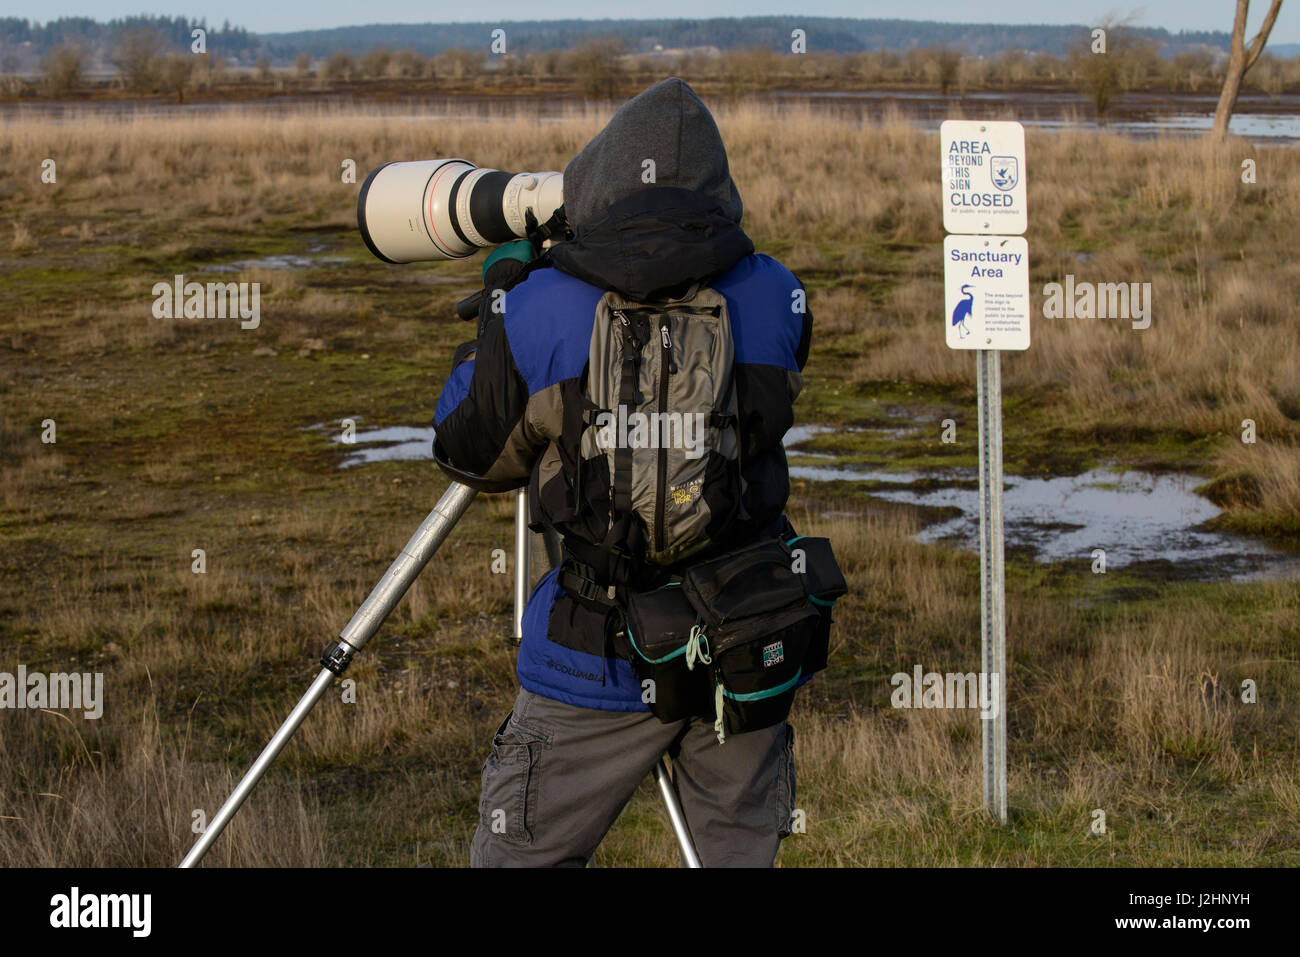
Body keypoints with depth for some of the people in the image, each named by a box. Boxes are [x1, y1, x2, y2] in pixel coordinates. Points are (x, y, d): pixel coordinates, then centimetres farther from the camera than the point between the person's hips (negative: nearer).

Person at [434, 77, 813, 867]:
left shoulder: (541, 313, -12)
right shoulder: (774, 298, -4)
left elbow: (472, 456, 2)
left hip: (606, 661, -3)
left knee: (520, 858, 10)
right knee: (741, 848, 17)